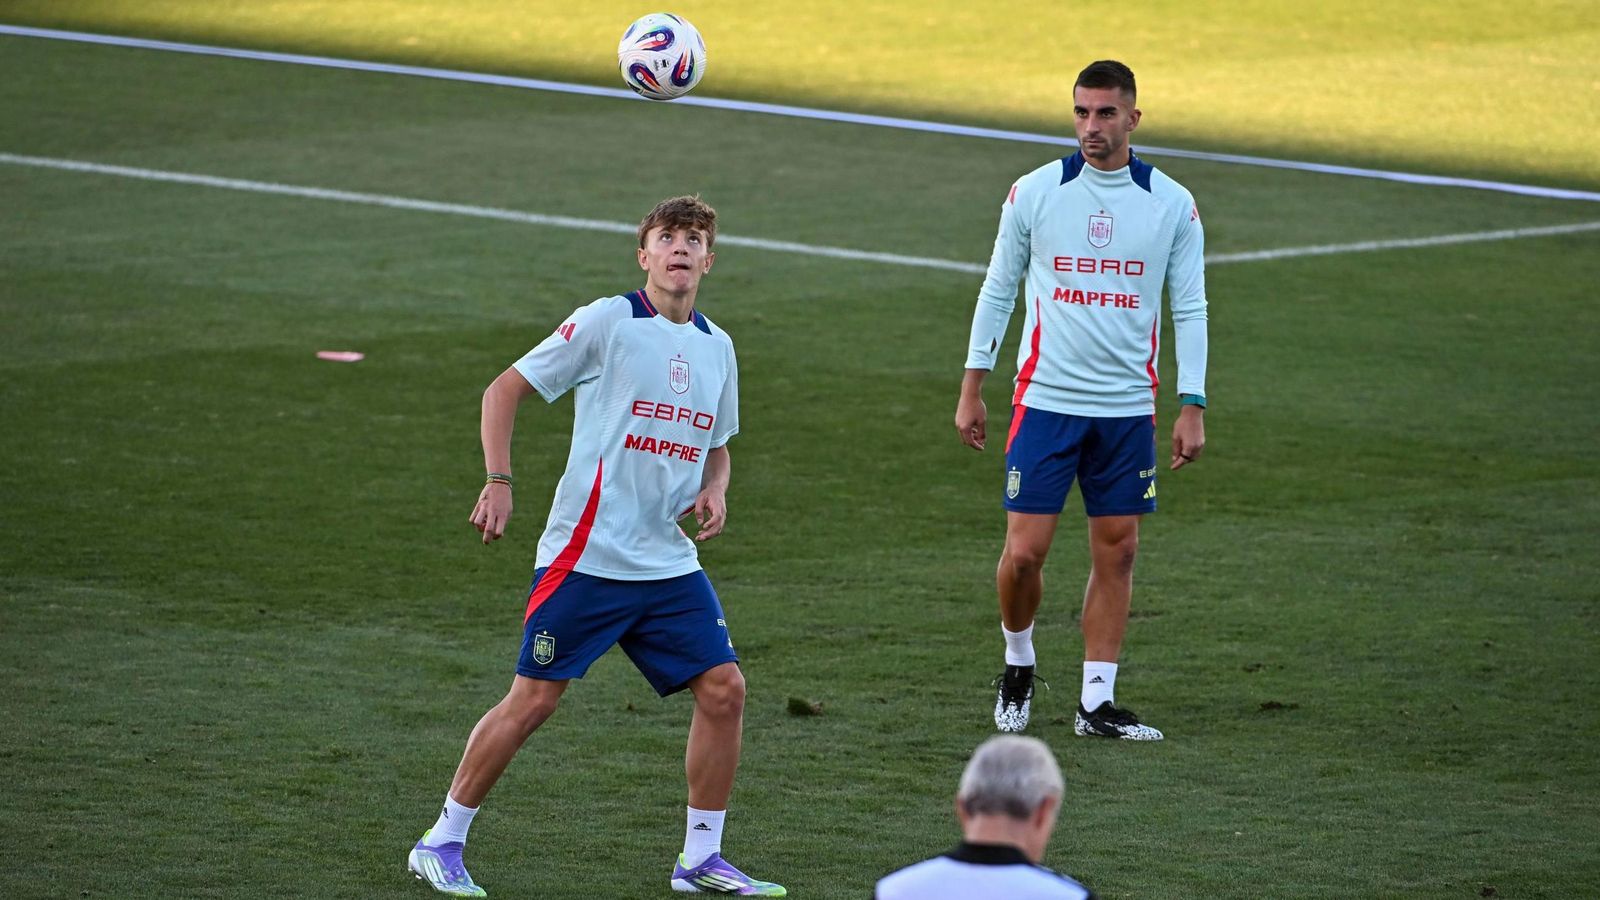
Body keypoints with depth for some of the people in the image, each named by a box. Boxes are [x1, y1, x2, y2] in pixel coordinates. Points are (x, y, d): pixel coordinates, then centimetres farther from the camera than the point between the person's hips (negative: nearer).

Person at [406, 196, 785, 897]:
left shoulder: (716, 347, 12)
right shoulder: (607, 322, -7)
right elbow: (504, 390, -2)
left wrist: (713, 493, 4)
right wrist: (498, 482, -12)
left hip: (669, 563, 6)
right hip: (586, 554, -6)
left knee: (723, 689, -2)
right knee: (534, 698, -5)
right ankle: (441, 843, 8)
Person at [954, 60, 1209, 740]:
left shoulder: (1173, 205, 1)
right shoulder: (1034, 192, -1)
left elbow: (1190, 311, 5)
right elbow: (997, 290, 7)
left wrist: (1192, 409, -1)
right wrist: (972, 389, 5)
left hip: (1128, 410, 1)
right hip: (1045, 401, -1)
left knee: (1116, 552, 3)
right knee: (1025, 551, -5)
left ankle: (1097, 703, 11)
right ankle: (1018, 662, 22)